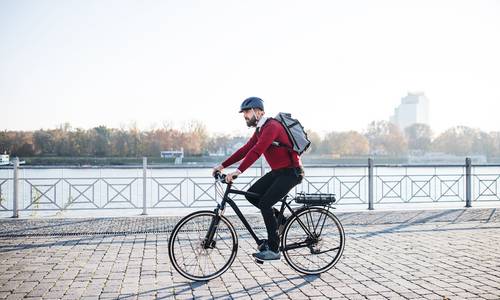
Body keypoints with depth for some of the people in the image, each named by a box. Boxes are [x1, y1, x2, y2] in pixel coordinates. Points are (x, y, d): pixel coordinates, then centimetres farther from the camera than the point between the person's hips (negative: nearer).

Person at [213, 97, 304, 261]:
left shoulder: (271, 126, -20)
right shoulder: (260, 129, 12)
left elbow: (256, 151, -32)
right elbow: (245, 149, 10)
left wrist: (238, 171, -38)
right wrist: (223, 165, 5)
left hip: (290, 172, -9)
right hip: (277, 171, 9)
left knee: (265, 203, -16)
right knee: (251, 194, -1)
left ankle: (273, 250, -7)